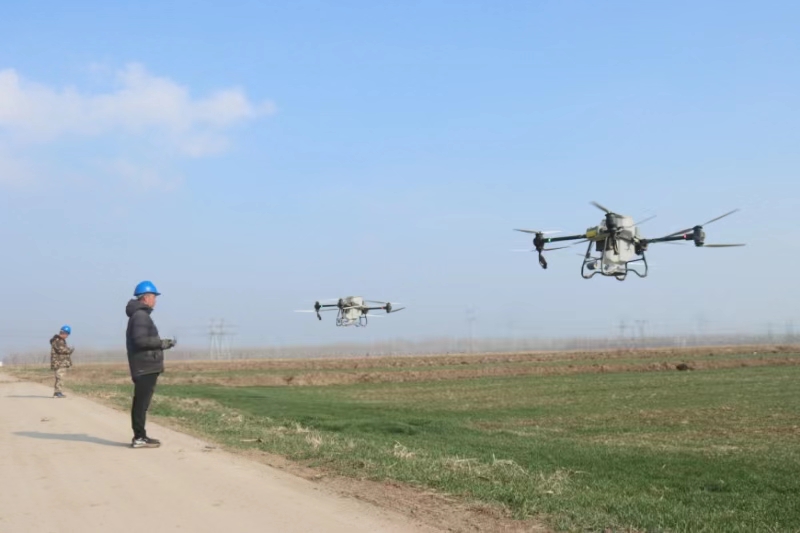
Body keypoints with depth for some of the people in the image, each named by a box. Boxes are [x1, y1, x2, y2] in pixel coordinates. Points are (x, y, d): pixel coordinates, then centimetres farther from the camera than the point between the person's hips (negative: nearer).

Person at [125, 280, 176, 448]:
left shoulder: (140, 314, 20)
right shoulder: (140, 315, -14)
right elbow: (140, 340, -23)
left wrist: (161, 343, 16)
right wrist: (161, 343, -15)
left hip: (144, 367, 11)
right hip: (145, 367, -11)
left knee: (141, 402, 14)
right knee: (142, 402, -9)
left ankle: (140, 436, 21)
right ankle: (139, 438, -8)